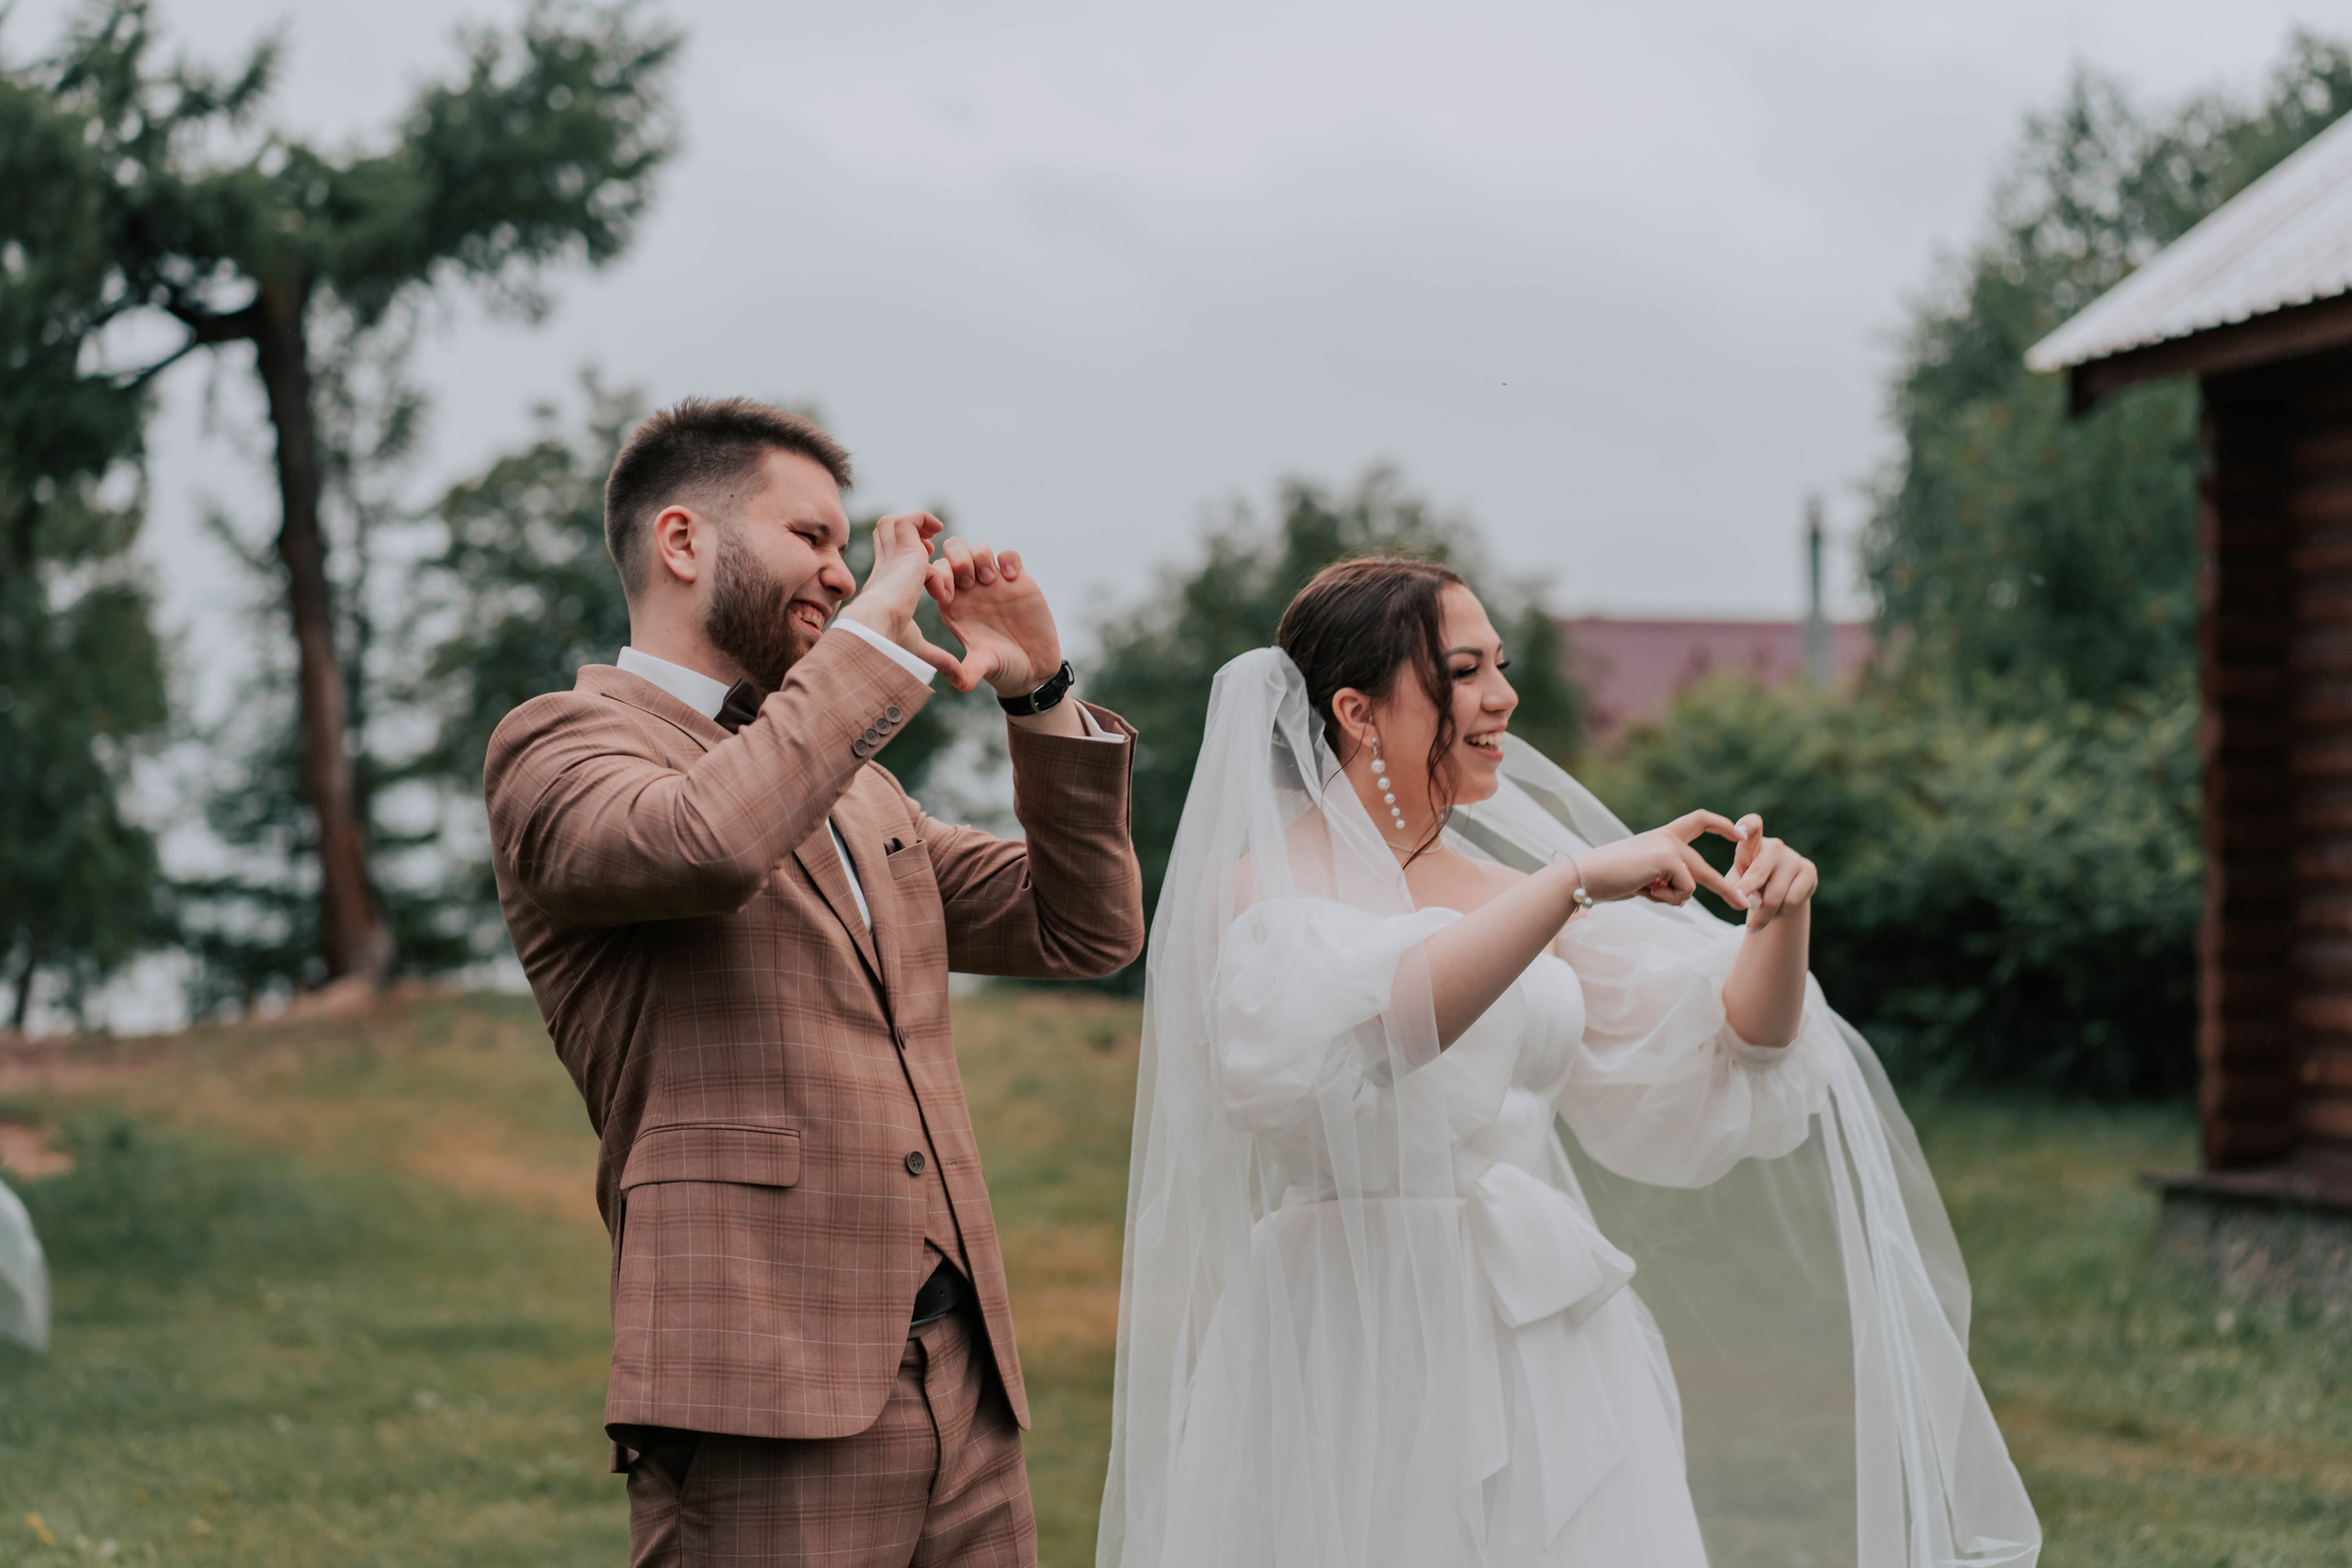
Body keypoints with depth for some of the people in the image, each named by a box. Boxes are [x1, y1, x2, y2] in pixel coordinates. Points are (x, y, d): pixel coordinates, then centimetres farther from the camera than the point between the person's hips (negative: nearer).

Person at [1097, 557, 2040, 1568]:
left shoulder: (1510, 891, 13)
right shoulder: (1268, 884, -6)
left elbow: (1715, 1062, 16)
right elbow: (1352, 1034, -27)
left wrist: (1779, 922, -1)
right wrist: (1574, 883, -26)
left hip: (1553, 1355, 6)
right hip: (1360, 1361, -6)